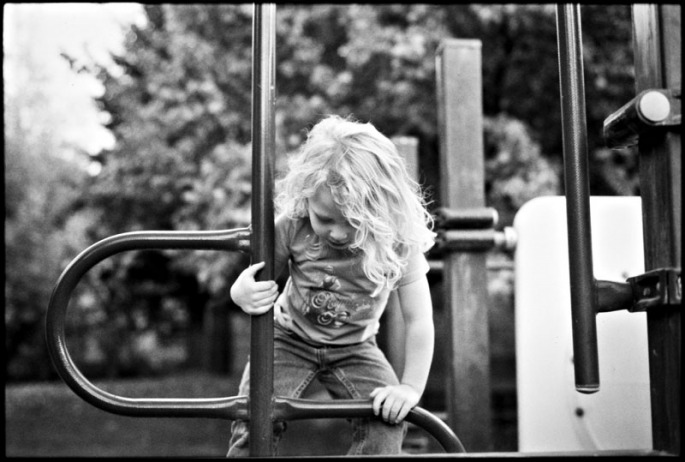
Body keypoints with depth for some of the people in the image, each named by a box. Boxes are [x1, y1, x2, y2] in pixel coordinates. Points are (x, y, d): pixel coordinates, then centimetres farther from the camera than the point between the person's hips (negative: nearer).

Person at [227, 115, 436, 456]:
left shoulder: (397, 243, -25)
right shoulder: (292, 227, -24)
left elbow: (419, 319, -19)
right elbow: (259, 280, -9)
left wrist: (411, 387, -26)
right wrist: (241, 293, -33)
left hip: (354, 348, 0)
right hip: (289, 338, 0)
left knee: (385, 427, -19)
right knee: (253, 425, -17)